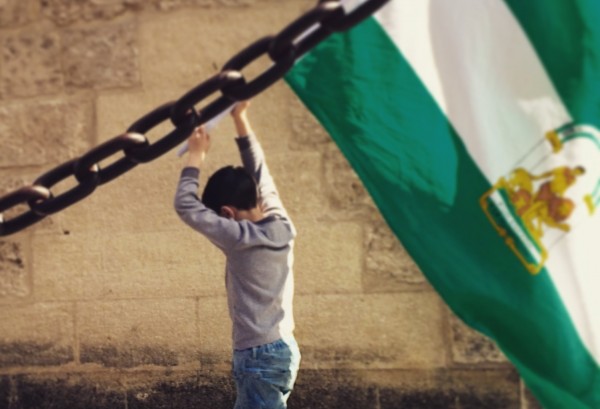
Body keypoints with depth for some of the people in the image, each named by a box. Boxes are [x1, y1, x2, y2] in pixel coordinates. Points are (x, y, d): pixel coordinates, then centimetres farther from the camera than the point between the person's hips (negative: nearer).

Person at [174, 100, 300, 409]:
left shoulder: (240, 238, -16)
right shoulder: (281, 226, 3)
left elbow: (186, 206, -11)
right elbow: (260, 174, 14)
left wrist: (196, 155, -1)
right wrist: (241, 120, 15)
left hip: (259, 355, -9)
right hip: (281, 348, 9)